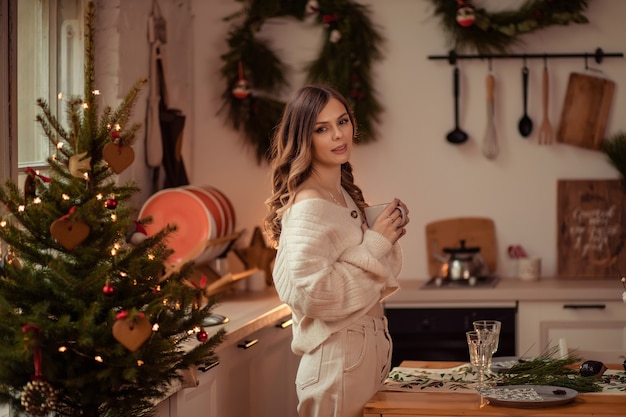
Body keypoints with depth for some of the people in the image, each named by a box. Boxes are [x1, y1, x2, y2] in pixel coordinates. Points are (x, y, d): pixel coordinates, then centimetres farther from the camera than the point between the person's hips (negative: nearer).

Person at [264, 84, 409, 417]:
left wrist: (387, 238, 3)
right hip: (338, 363, -9)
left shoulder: (345, 196, 10)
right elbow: (313, 294, -27)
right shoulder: (308, 207, -17)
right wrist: (376, 243, -19)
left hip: (367, 357, 9)